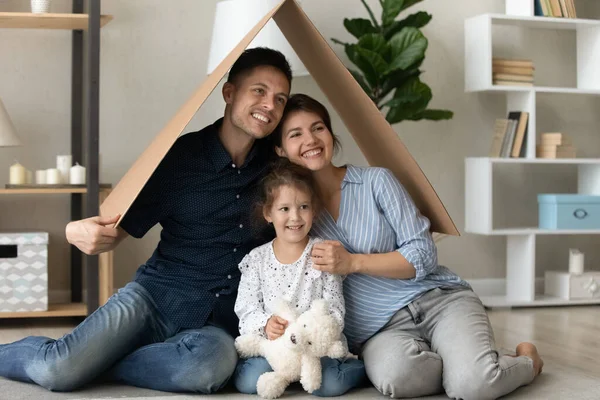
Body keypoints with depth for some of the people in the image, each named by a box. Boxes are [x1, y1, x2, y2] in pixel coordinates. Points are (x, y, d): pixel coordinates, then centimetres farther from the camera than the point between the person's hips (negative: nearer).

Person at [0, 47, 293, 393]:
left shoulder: (277, 165, 5)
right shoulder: (181, 156, -2)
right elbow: (115, 231, -2)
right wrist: (78, 232, -22)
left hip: (219, 320, 2)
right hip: (156, 297, -1)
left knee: (214, 365, -36)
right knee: (57, 370, -23)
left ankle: (90, 361, -13)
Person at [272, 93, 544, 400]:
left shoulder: (375, 180, 1)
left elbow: (424, 255, -4)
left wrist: (353, 262, -14)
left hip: (438, 299, 0)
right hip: (379, 330, 1)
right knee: (393, 375, -37)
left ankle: (525, 360, 4)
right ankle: (463, 363, -8)